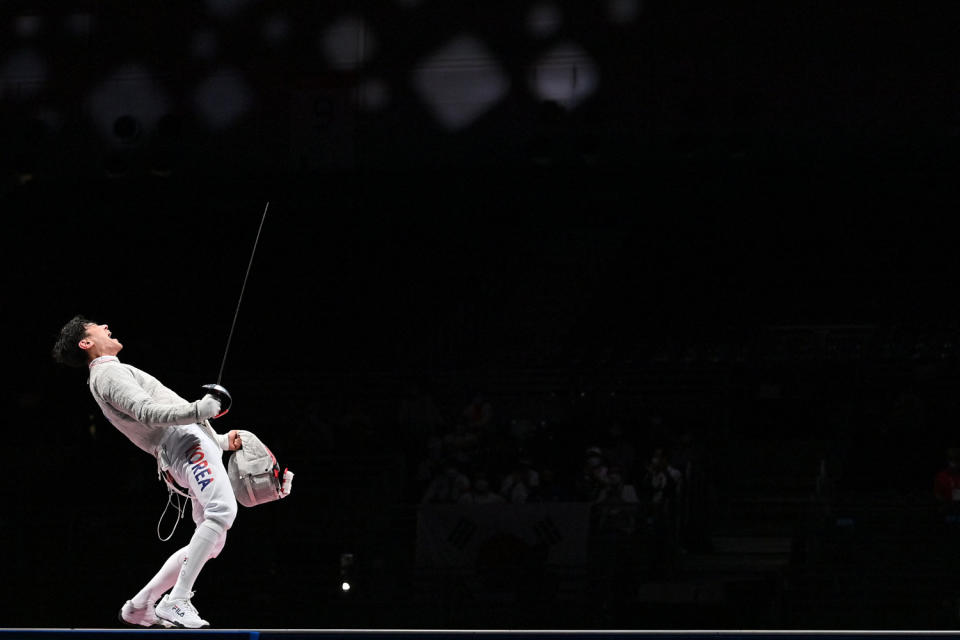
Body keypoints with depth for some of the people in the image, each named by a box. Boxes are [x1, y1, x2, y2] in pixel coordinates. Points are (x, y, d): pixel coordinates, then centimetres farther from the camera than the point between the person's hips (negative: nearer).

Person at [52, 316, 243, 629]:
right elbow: (149, 413, -17)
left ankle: (140, 606, 11)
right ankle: (176, 603, -34)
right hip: (185, 443, -10)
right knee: (223, 511, -31)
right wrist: (199, 410, -26)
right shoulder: (108, 374, -1)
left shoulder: (119, 375, 32)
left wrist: (221, 441, 26)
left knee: (210, 543, 8)